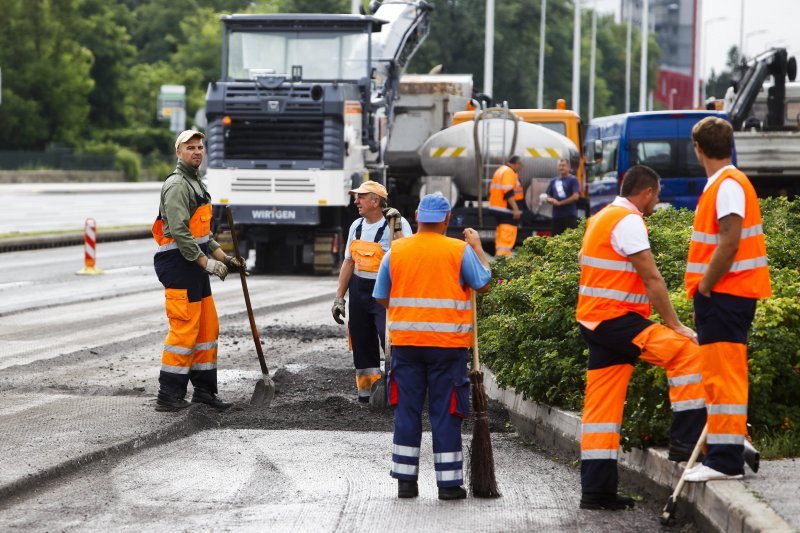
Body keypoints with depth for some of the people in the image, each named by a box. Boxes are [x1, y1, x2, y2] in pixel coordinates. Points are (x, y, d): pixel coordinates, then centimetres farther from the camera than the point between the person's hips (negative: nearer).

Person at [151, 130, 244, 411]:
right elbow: (180, 232, -22)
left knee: (208, 326, 12)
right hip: (178, 264, -10)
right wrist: (206, 262, -22)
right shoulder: (177, 185, -13)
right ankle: (168, 395, -8)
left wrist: (223, 257, 20)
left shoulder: (196, 183, 21)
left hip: (195, 264, 10)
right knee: (184, 328, -12)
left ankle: (204, 390, 20)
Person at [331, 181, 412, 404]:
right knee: (362, 343, 9)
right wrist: (339, 297, 13)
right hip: (359, 291, 7)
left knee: (390, 340, -16)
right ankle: (368, 390, 18)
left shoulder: (398, 225, -9)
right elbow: (349, 262, 16)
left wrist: (396, 228, -26)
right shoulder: (356, 226, 11)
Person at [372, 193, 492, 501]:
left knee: (407, 410, 9)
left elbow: (381, 297, 7)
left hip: (405, 341, 2)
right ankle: (449, 483, 4)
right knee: (446, 413, 3)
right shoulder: (460, 250, -6)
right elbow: (483, 284, 3)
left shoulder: (396, 250, 2)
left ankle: (405, 480, 9)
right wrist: (477, 247, 15)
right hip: (448, 344, -2)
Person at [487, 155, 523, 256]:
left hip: (498, 208, 10)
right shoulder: (509, 172, -13)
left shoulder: (500, 171, 19)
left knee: (501, 238, 16)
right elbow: (508, 192, -23)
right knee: (507, 238, -14)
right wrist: (515, 208, -25)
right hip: (507, 210, -10)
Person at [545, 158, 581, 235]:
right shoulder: (554, 181, 16)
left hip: (570, 215, -6)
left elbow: (576, 196, -11)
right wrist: (551, 200, -4)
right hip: (556, 215, 6)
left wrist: (559, 203, -10)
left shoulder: (573, 180, -1)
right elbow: (548, 196, 21)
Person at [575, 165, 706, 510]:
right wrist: (674, 325, -13)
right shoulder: (629, 221, -12)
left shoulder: (601, 218, 20)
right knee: (686, 350, -16)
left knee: (601, 405, 8)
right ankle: (685, 440, -17)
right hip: (616, 318, -10)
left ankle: (596, 489, 8)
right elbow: (652, 278, -16)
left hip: (594, 321, 10)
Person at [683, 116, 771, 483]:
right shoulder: (720, 184, 15)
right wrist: (704, 291, 16)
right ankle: (723, 455, 18)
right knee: (720, 377, 13)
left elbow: (729, 243, -23)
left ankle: (726, 460, -10)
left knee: (724, 377, -10)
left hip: (725, 296, -10)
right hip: (723, 296, 10)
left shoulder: (728, 185, -14)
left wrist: (704, 288, -16)